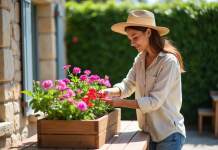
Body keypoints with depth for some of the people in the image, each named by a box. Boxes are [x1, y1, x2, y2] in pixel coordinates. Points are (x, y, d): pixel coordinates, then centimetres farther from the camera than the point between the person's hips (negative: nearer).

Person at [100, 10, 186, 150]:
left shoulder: (169, 61, -18)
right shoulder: (140, 59, 8)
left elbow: (155, 101, -21)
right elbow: (128, 85, 1)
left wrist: (121, 102, -22)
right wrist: (111, 91, -19)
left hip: (168, 134, -6)